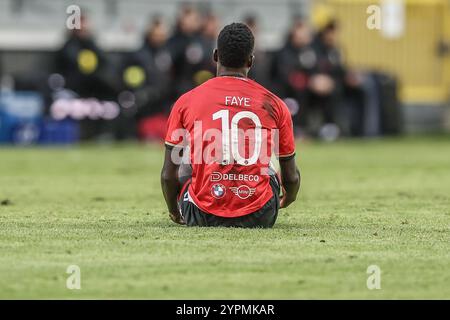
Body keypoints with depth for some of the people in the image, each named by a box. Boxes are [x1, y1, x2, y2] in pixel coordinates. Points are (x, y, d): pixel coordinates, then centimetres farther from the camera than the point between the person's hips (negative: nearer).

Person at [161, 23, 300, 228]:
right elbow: (291, 178, 11)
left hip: (203, 217, -1)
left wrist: (173, 211, 25)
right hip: (259, 218, 1)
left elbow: (168, 175, 4)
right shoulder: (274, 104, 2)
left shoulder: (186, 102, 0)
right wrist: (287, 200, 36)